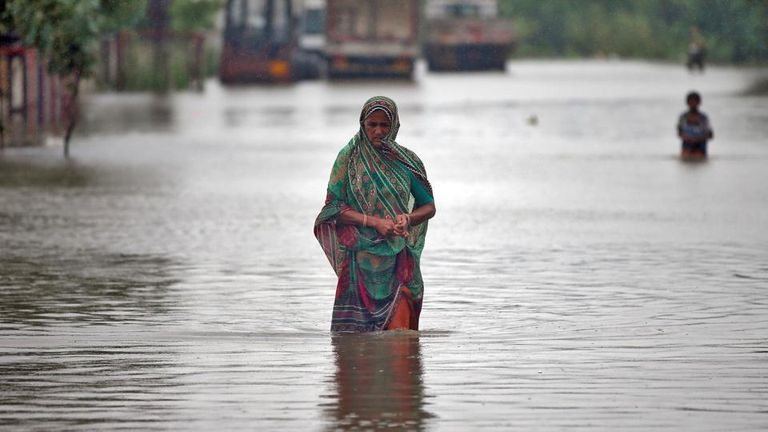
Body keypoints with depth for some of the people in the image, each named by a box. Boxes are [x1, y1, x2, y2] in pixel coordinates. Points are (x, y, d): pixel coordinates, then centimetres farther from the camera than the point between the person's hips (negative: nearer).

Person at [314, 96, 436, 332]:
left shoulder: (407, 161, 7)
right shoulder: (349, 158, 2)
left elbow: (428, 206, 14)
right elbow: (333, 207, -3)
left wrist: (407, 219, -9)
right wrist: (374, 222, -15)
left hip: (398, 261, 1)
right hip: (361, 258, -1)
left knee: (398, 331, -6)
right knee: (354, 331, -5)